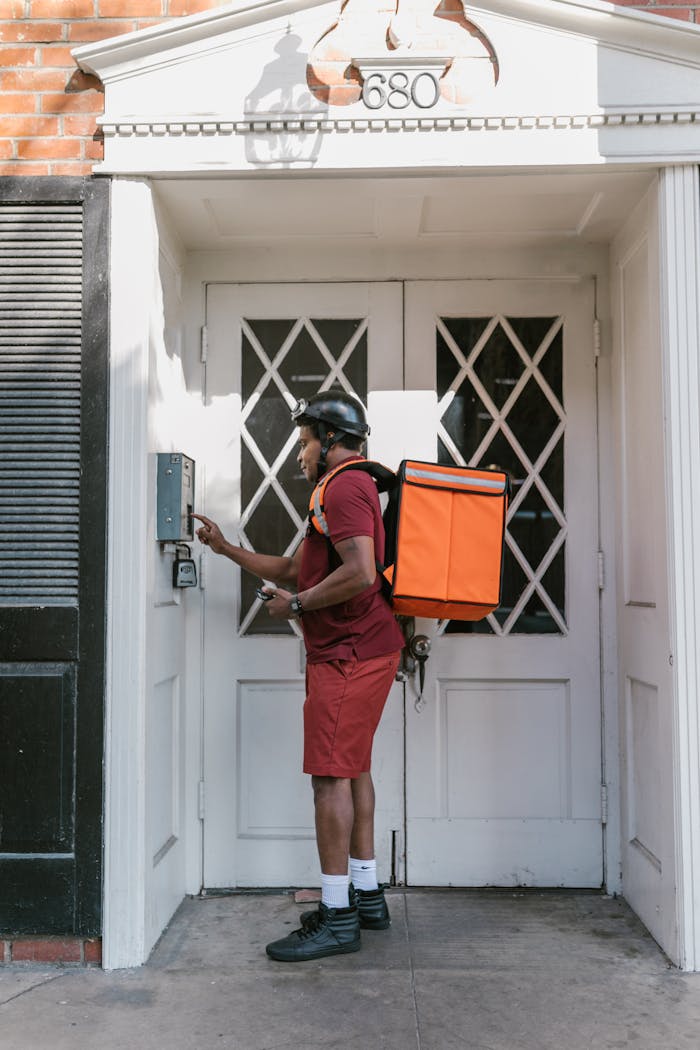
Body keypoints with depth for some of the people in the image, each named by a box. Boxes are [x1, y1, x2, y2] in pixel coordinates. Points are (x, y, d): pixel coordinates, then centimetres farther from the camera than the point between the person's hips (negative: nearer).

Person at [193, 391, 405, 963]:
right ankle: (366, 895, 25)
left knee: (332, 776, -7)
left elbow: (360, 573, -26)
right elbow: (296, 570, 26)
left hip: (349, 656, -11)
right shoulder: (354, 488, 24)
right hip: (361, 652, 11)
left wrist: (296, 604, -14)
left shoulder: (345, 487, -11)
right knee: (354, 770, 15)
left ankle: (337, 918, -1)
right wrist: (227, 548, 24)